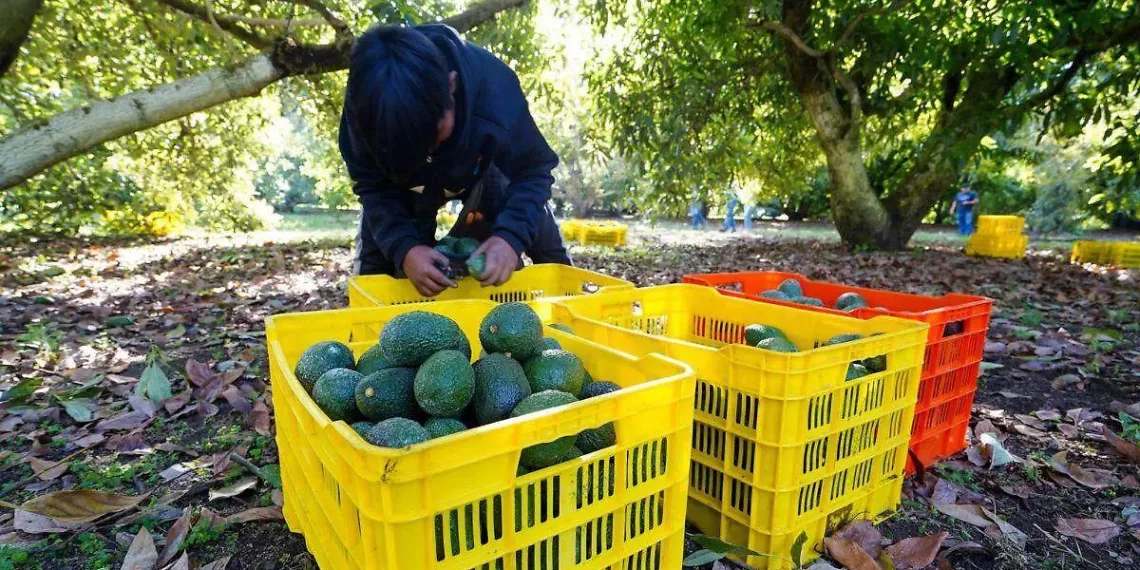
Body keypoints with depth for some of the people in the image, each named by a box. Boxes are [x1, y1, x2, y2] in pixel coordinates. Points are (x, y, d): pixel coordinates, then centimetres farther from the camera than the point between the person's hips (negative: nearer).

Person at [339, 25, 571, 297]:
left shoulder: (496, 91, -42)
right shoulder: (365, 103, -36)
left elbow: (533, 170, -31)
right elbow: (373, 187, -26)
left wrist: (512, 235, -49)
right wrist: (403, 248, -45)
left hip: (483, 167, 0)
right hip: (401, 176, 1)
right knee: (375, 269, -5)